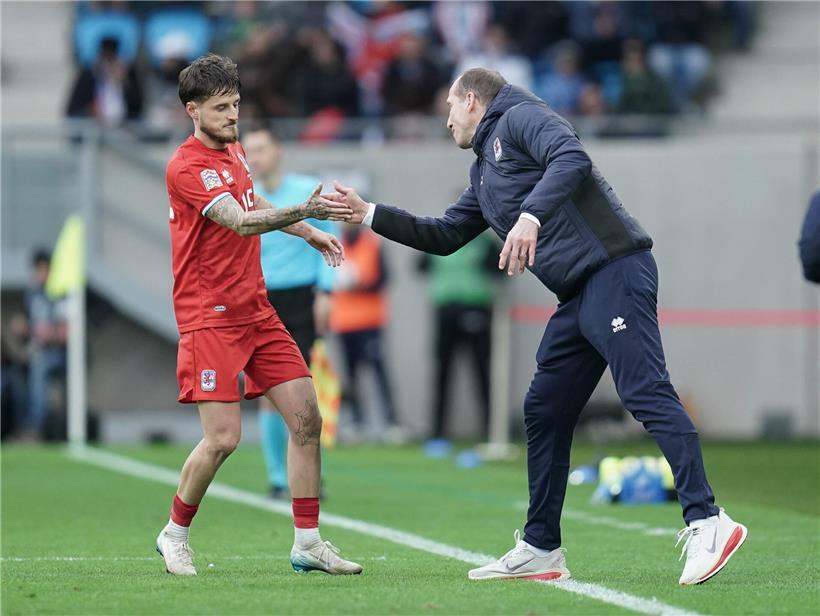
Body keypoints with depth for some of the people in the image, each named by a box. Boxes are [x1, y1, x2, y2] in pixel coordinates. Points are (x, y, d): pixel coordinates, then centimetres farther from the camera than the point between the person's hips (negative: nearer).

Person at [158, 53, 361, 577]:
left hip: (257, 309, 8)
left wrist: (308, 233, 29)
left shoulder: (233, 149, 12)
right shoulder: (187, 167, -15)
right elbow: (242, 223, -27)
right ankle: (175, 535, 10)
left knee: (307, 418, 0)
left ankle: (308, 543, 6)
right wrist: (304, 213, -39)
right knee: (223, 438, -13)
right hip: (210, 316, -8)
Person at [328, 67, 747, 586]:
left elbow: (572, 158, -19)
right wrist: (369, 213, 34)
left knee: (647, 394, -17)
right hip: (578, 295, 10)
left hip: (614, 271, -10)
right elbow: (443, 236, 35)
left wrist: (531, 214, -30)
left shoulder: (520, 118, 0)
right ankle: (540, 550, 16)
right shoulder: (485, 175, 27)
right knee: (544, 412, 10)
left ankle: (707, 523, -22)